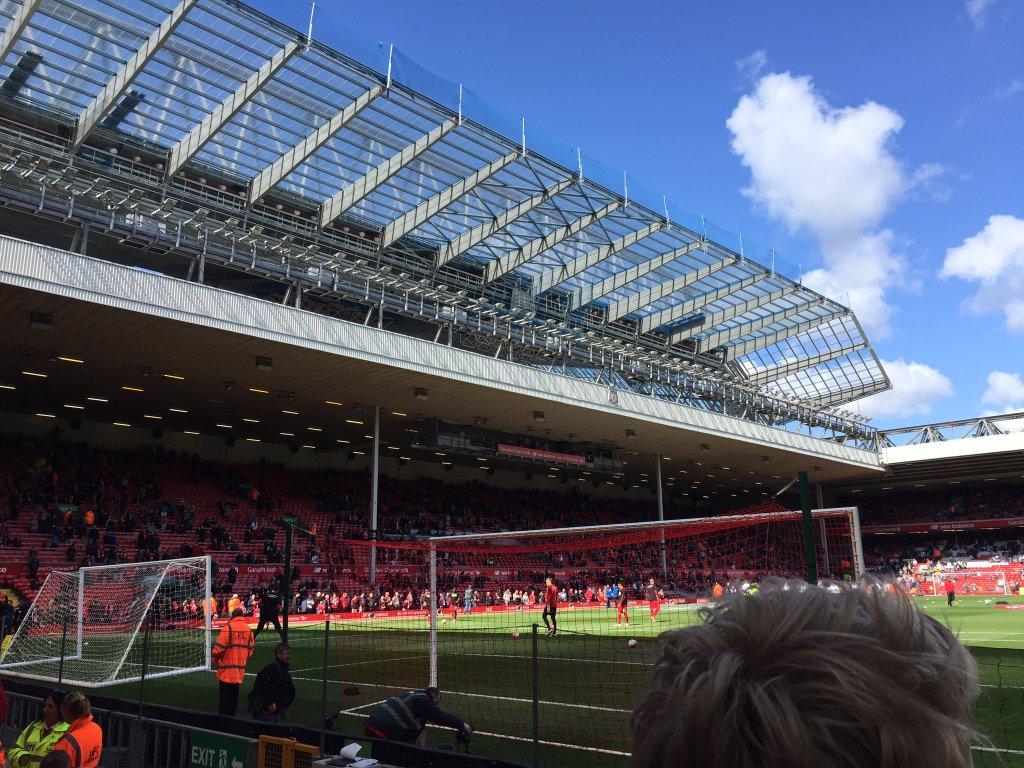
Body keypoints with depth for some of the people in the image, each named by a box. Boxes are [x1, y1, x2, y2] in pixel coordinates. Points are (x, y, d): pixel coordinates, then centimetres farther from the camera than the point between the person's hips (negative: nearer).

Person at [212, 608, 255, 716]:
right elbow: (251, 649, 9)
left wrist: (215, 659, 4)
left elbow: (220, 646, -14)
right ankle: (231, 715, 19)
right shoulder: (248, 629, 4)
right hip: (240, 670, 5)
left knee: (225, 696, 2)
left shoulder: (228, 627, -11)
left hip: (226, 670, -5)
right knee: (234, 696, 15)